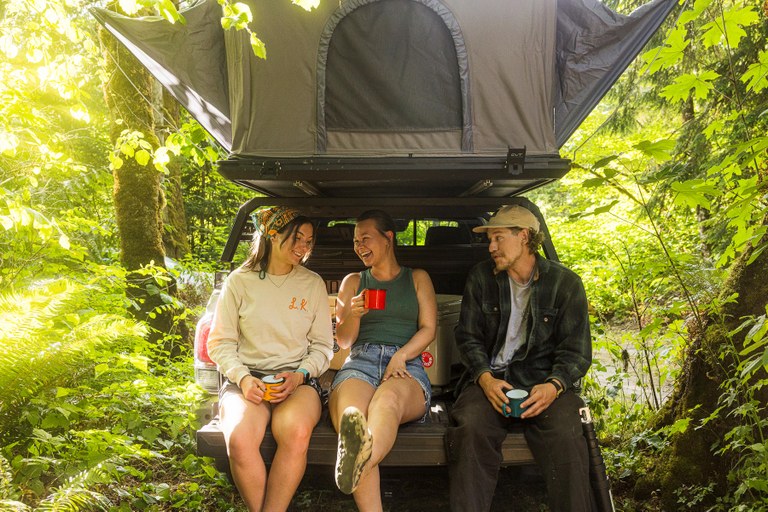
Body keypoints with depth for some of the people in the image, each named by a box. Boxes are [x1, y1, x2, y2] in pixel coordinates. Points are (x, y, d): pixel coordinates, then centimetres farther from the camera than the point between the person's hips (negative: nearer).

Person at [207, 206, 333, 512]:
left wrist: (299, 376, -9)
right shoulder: (239, 281, 8)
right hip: (247, 379, 0)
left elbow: (323, 345, 10)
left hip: (298, 380, 0)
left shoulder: (313, 283, 11)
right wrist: (243, 378, -10)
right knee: (240, 440, -32)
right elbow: (220, 342, 7)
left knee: (295, 432, -35)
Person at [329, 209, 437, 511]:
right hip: (360, 361, 2)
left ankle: (359, 461, -73)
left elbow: (428, 329, 10)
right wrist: (353, 314, -2)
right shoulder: (353, 281, 25)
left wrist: (400, 356, -10)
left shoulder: (418, 279, 22)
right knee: (350, 415, -38)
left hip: (406, 365, -1)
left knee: (388, 398, -42)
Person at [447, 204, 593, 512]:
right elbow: (467, 336, 8)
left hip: (544, 380, -1)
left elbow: (576, 351, 2)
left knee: (565, 436, -30)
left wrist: (554, 385, -19)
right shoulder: (480, 277, 9)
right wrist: (485, 377, -12)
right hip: (491, 378, 1)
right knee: (471, 428, -29)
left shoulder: (565, 283, 3)